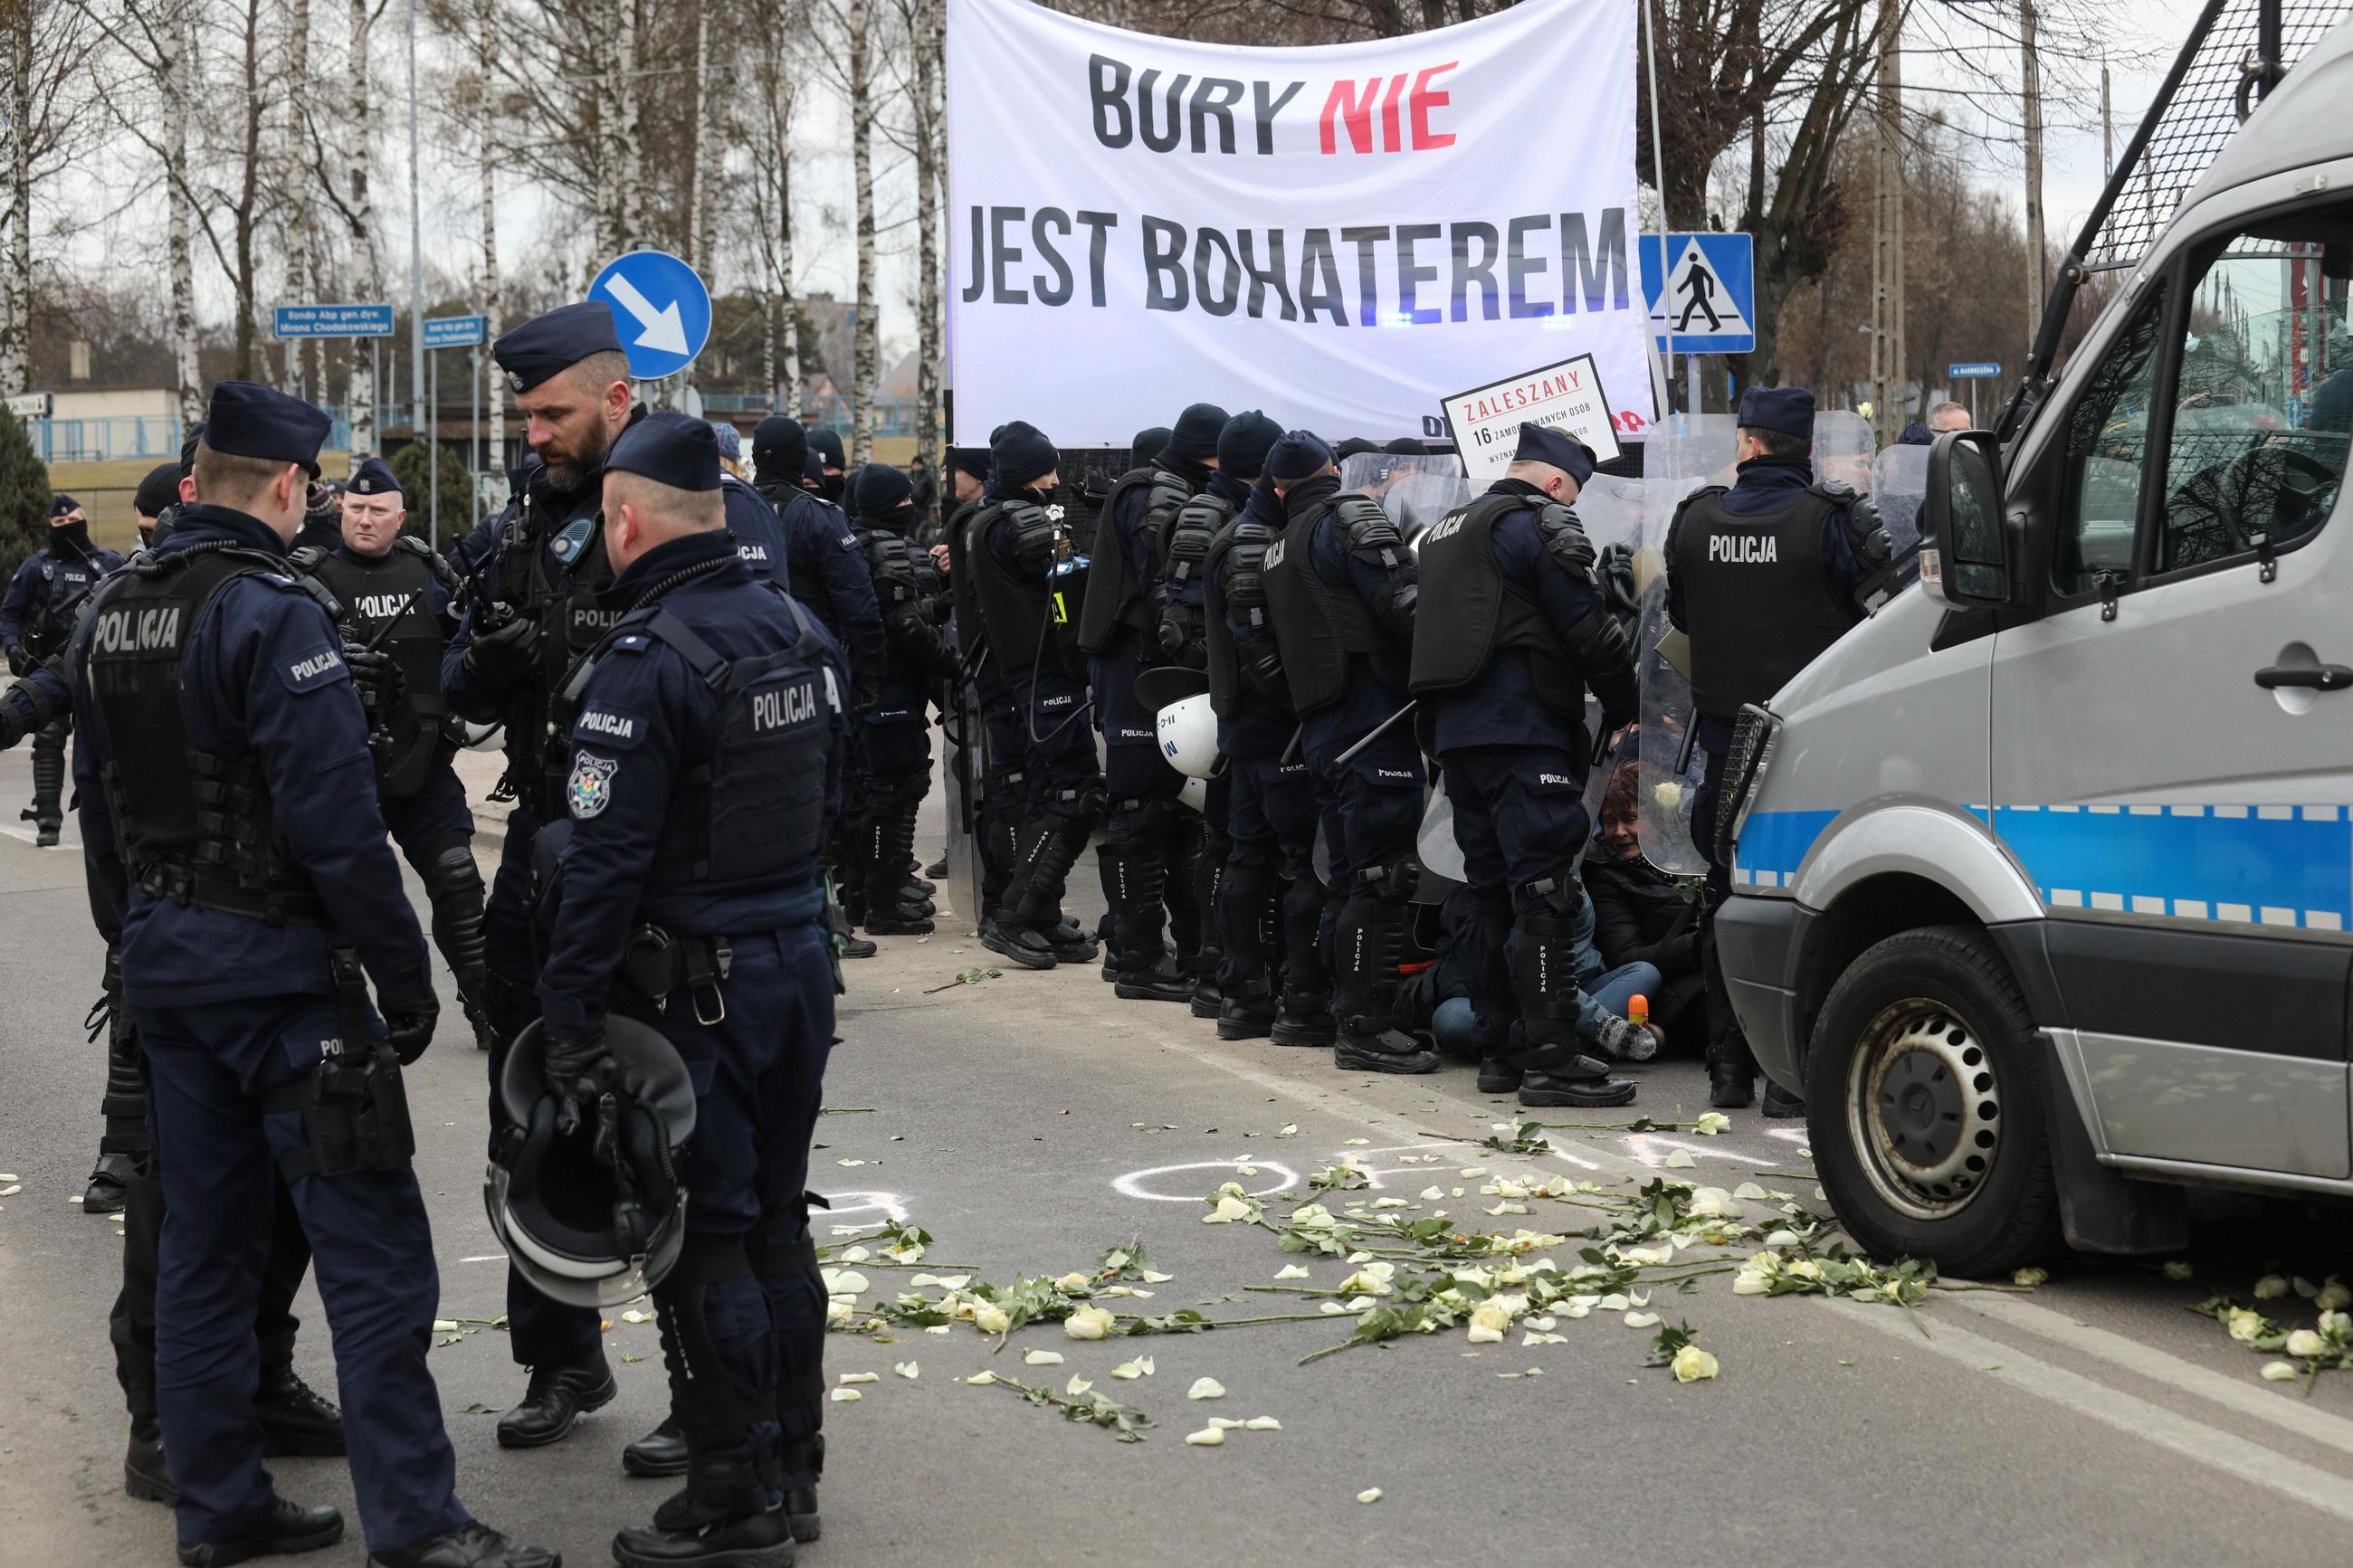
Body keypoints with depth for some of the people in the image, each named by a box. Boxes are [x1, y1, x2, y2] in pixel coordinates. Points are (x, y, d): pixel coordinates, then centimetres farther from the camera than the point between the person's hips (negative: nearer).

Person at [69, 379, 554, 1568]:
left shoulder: (109, 619, 9)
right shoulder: (270, 616, -17)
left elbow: (100, 812, 16)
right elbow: (334, 824, -20)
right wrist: (405, 978, -15)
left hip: (163, 966, 9)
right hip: (280, 970, -8)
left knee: (204, 1243, 14)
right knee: (373, 1250, -4)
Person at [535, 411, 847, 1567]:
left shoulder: (644, 660, -19)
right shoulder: (801, 633, 6)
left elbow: (604, 859, -21)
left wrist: (569, 1021, -16)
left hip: (695, 982, -8)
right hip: (800, 954, 8)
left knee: (702, 1237, 0)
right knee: (775, 1220, 17)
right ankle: (788, 1461, 27)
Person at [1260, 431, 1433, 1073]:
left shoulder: (1280, 546, 21)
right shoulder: (1351, 515, -4)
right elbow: (1404, 603, -15)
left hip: (1318, 723, 9)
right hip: (1373, 718, -9)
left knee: (1349, 872, 14)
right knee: (1382, 871, -9)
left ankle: (1349, 1016, 18)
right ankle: (1363, 1027, -12)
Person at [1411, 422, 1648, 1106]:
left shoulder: (1450, 530, 22)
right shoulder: (1543, 523, -6)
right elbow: (1592, 631, -9)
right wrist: (1624, 710, 4)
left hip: (1456, 734, 9)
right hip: (1523, 735, -9)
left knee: (1492, 895, 14)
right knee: (1545, 897, -9)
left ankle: (1500, 1050, 17)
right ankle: (1552, 1061, -13)